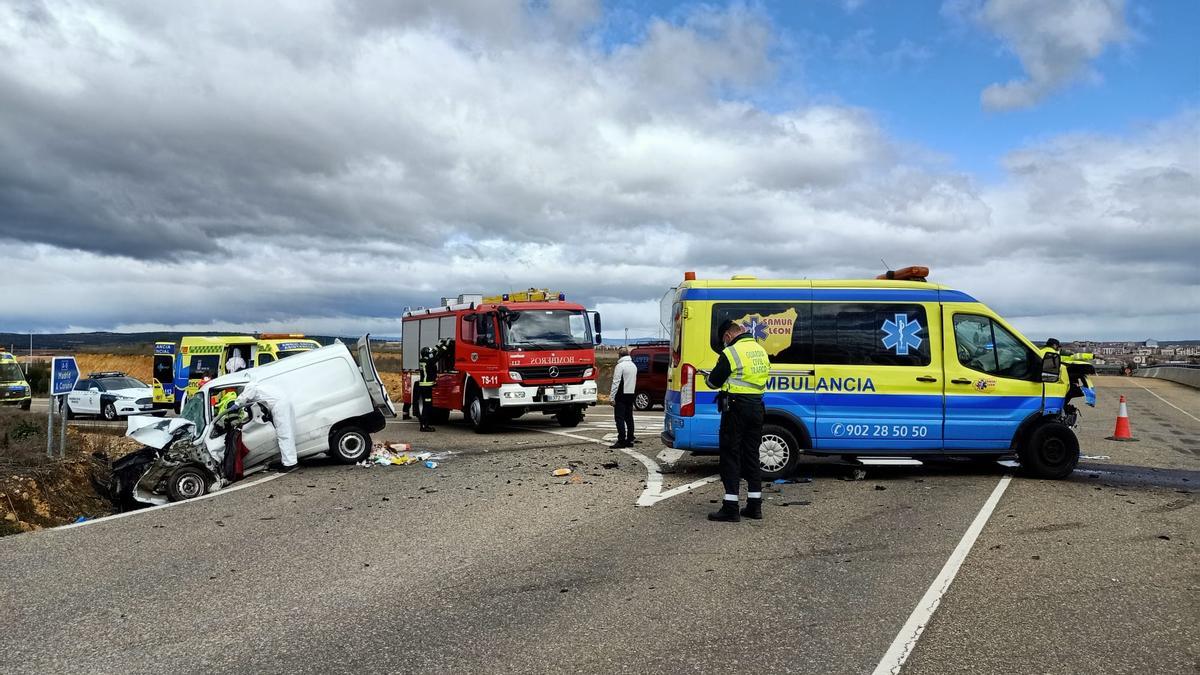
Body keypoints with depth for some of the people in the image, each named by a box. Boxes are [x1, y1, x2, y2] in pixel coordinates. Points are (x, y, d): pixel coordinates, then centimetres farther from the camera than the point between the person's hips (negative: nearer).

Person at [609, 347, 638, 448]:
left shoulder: (620, 366, -12)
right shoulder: (634, 366, 15)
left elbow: (616, 382, -16)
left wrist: (612, 397, -14)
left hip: (621, 395, -8)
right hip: (631, 394, 8)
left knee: (619, 418, -6)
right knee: (629, 418, 11)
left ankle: (621, 441, -9)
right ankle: (630, 440, 13)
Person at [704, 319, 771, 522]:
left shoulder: (730, 353, -12)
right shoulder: (761, 351, 12)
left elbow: (714, 382, -6)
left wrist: (707, 377, 17)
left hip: (736, 408, -7)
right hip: (757, 407, 7)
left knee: (731, 455, -2)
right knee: (752, 455, 14)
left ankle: (730, 508, -3)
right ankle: (754, 506, 17)